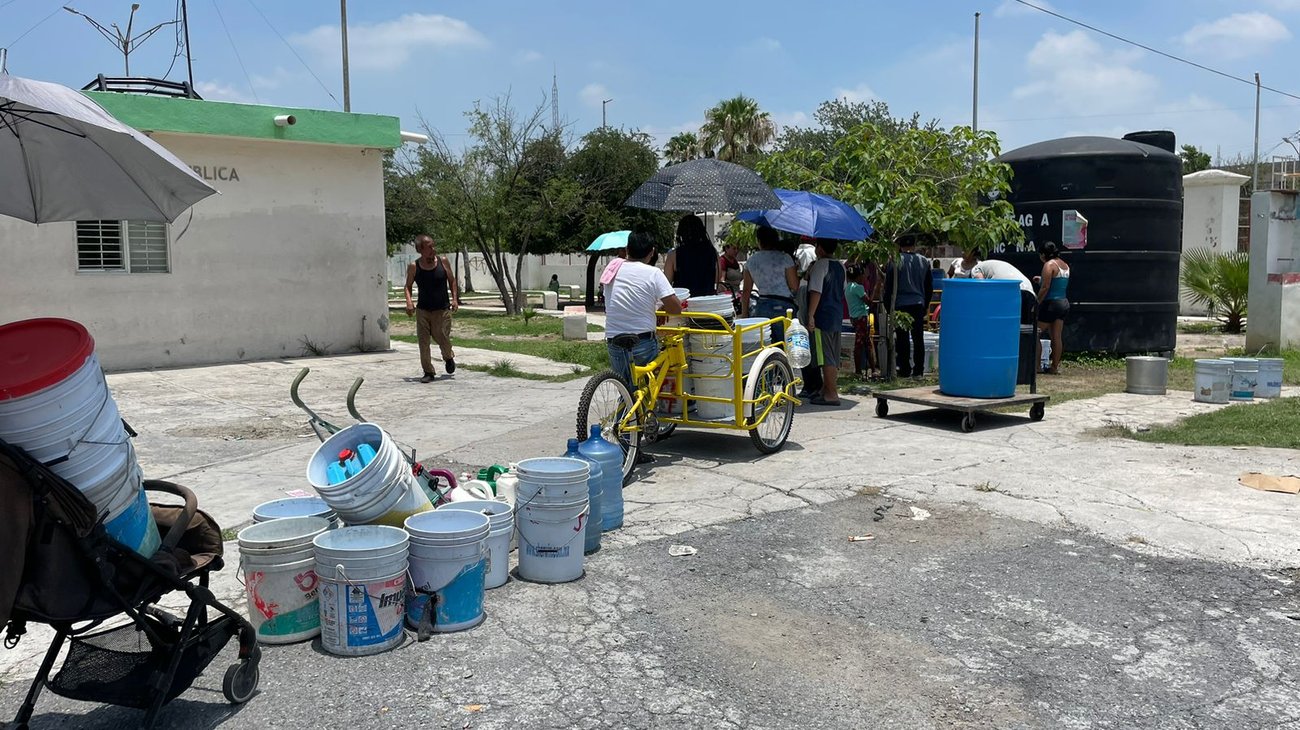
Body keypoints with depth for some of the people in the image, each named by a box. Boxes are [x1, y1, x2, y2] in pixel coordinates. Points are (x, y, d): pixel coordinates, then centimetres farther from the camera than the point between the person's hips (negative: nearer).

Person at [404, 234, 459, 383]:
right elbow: (408, 286, 7)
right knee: (423, 341, -2)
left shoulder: (442, 261, -3)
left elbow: (452, 281, 7)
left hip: (442, 309, -1)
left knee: (442, 338, -1)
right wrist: (409, 301, -10)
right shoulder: (414, 267, -4)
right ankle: (428, 372, 8)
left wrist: (454, 298, -5)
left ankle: (449, 358, 33)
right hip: (422, 309, 1)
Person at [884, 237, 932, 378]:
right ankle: (918, 370, 10)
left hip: (900, 305, -3)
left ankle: (905, 371, 2)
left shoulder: (895, 262, -7)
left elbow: (888, 287, -4)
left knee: (902, 340, 1)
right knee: (918, 338, 8)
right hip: (918, 305, 3)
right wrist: (926, 305, 23)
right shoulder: (924, 261, 6)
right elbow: (929, 287, 13)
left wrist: (888, 306, 5)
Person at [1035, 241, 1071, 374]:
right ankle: (1055, 367, 13)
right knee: (1056, 337, 10)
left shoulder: (1049, 265, -13)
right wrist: (1041, 280, 21)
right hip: (1064, 303, 9)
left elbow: (1045, 288, -19)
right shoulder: (1065, 265, 13)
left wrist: (1036, 303, -12)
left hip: (1051, 303, -9)